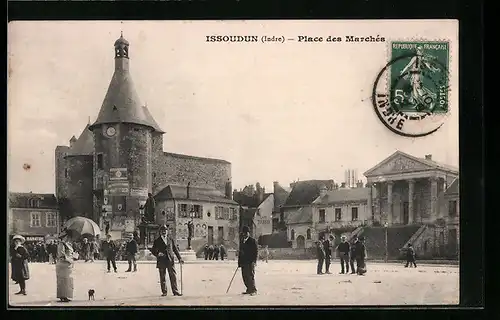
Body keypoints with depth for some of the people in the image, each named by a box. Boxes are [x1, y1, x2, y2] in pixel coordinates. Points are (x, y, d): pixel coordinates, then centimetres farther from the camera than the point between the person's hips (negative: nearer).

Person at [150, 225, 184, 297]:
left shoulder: (171, 239, 12)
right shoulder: (157, 241, 6)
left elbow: (175, 249, 13)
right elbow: (153, 250, 5)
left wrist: (179, 258, 6)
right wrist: (157, 254, -16)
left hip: (170, 260, 1)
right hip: (161, 261, -1)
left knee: (173, 276, -1)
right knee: (162, 277, 3)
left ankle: (175, 291, 4)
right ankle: (164, 292, 11)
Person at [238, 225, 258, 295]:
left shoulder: (252, 241, -3)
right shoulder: (241, 241, 17)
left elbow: (256, 252, -6)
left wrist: (254, 261, -15)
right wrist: (239, 262, 16)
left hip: (250, 262, -7)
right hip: (243, 262, 7)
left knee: (251, 276, -9)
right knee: (244, 276, 7)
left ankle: (253, 290, -3)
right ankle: (249, 289, 17)